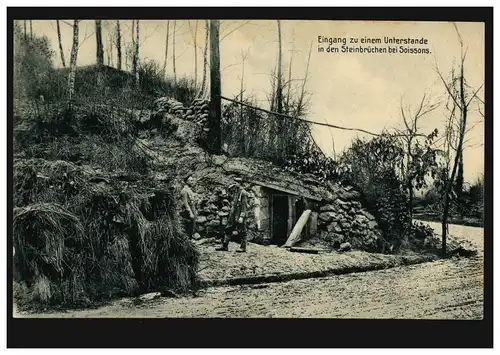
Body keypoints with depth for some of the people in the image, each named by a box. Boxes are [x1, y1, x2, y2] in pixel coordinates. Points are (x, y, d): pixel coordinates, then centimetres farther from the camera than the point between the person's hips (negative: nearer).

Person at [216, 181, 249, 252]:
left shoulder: (243, 193, -12)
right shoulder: (235, 193, 15)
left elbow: (244, 206, -18)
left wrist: (242, 216, -23)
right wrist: (231, 215, 21)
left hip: (239, 216, -9)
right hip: (233, 216, 9)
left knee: (242, 232, -2)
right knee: (228, 230, 7)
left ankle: (243, 247, 5)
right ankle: (225, 246, 10)